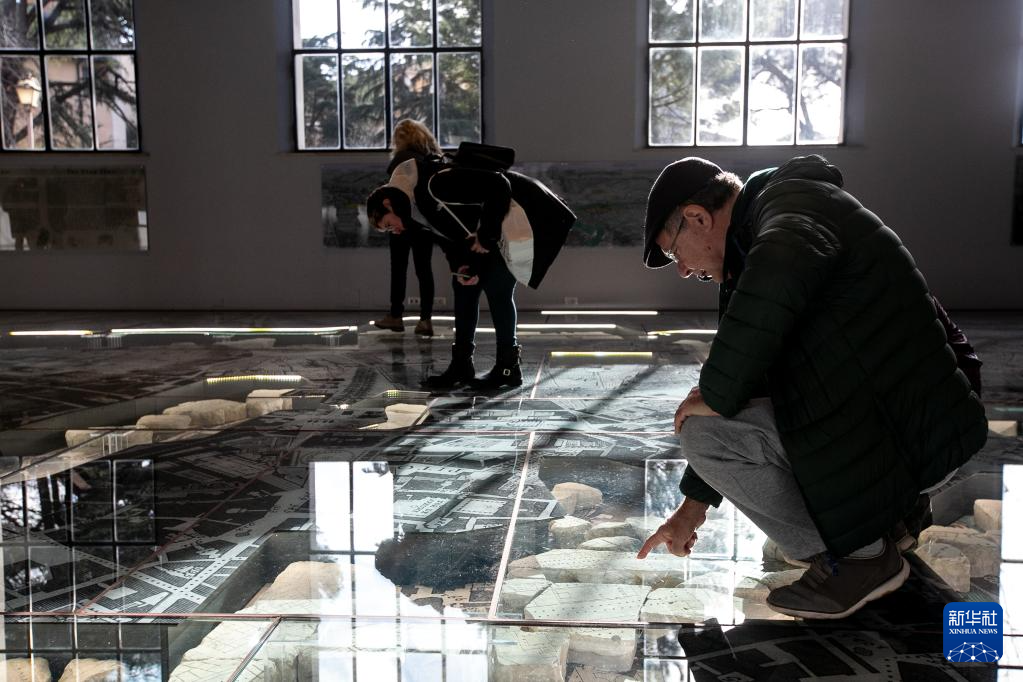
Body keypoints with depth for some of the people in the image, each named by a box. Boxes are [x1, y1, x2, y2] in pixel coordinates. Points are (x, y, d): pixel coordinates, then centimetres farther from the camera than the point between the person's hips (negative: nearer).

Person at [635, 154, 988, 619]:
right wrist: (693, 506, 20)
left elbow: (775, 281, -42)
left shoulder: (795, 208, -14)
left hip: (911, 436, -10)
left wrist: (717, 397, -26)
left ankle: (860, 556, -3)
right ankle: (884, 515, 18)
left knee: (706, 433, -17)